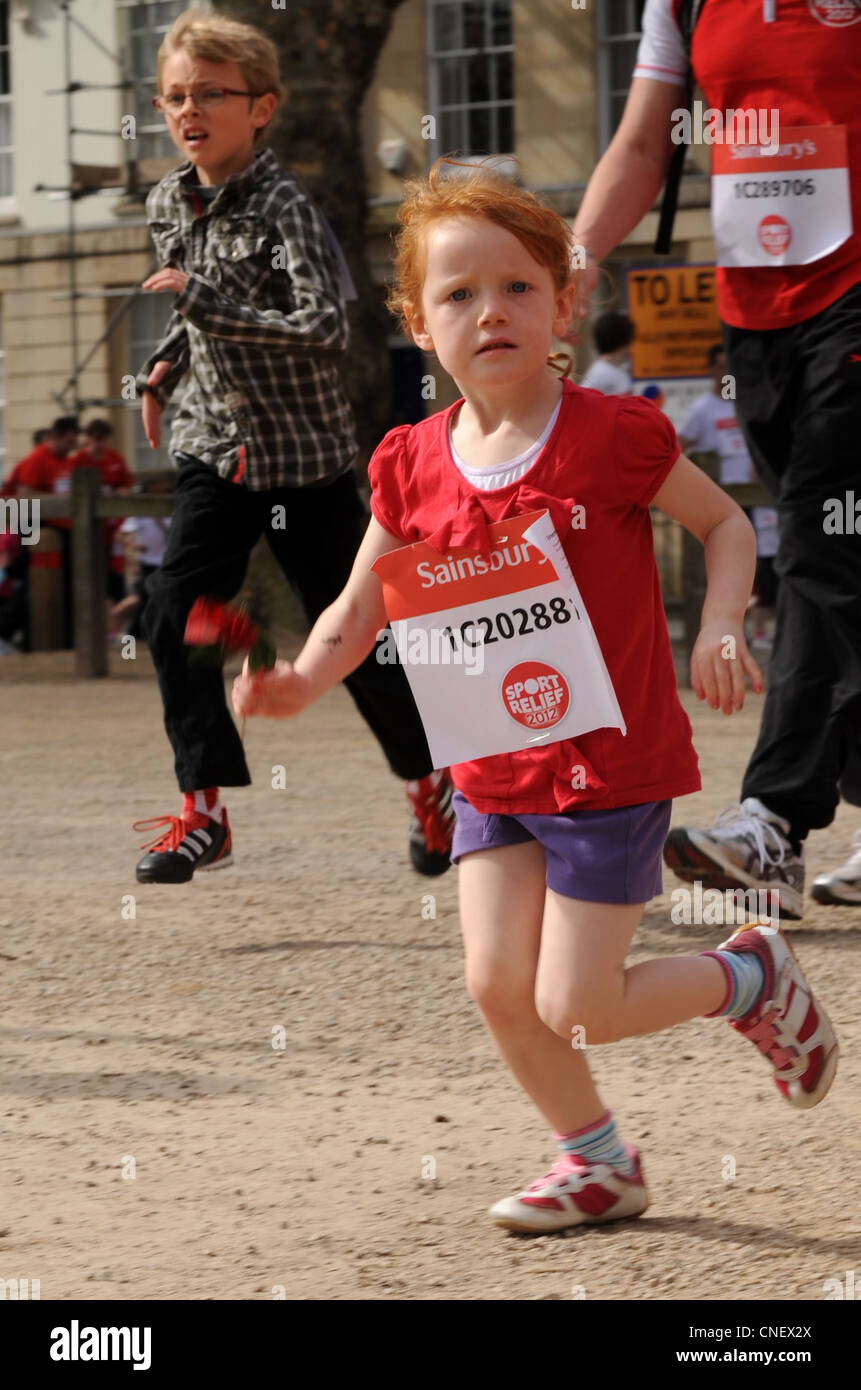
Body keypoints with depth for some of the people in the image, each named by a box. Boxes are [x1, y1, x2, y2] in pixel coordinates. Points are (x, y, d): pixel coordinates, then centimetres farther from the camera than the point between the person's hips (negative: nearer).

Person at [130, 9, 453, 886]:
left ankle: (429, 781, 24)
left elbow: (324, 327, -28)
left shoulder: (282, 206, -17)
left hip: (304, 455, -5)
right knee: (173, 616, -9)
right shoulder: (168, 205, 4)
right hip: (215, 451, 5)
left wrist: (203, 302, -29)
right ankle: (204, 812, -3)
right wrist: (166, 364, 7)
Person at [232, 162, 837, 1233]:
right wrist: (300, 682, -12)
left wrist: (719, 629, -17)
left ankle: (751, 976, 23)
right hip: (495, 771, 5)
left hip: (611, 768, -5)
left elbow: (725, 523, 0)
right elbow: (358, 610, 7)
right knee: (496, 985, 0)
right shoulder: (415, 468, -2)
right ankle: (597, 1163, 24)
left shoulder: (613, 436, -14)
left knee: (571, 1008, -6)